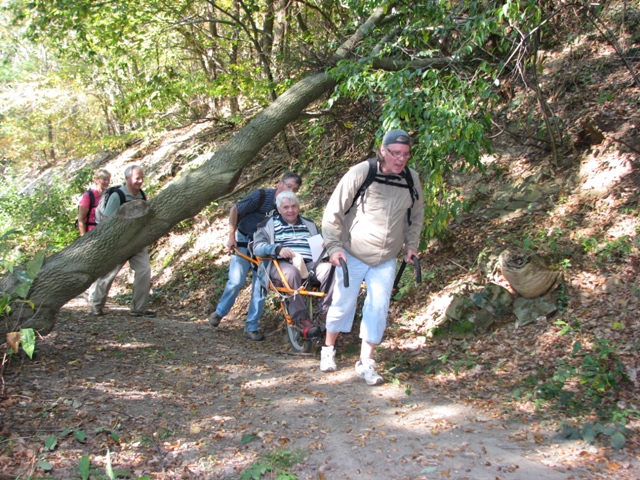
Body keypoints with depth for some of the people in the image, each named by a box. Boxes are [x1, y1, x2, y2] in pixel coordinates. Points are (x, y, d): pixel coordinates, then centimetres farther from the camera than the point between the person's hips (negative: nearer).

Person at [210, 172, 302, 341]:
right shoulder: (261, 196, -19)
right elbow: (235, 210, -12)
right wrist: (231, 236, -16)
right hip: (244, 242, -3)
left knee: (260, 286, -2)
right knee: (236, 281, -9)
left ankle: (252, 327, 8)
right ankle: (219, 312, 17)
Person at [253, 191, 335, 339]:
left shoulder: (309, 224, 27)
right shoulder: (268, 225, 16)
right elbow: (257, 247, 2)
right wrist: (277, 249, -18)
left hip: (309, 264, 3)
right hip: (281, 265, -3)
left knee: (330, 268, -31)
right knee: (292, 272, -40)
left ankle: (326, 310, -24)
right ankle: (301, 318, -33)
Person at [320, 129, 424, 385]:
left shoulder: (412, 179, -4)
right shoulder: (360, 173, -17)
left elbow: (416, 216, 13)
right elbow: (333, 212, -12)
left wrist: (411, 245, 5)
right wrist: (334, 246, -16)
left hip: (386, 260, 3)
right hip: (352, 256, -3)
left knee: (379, 309, -2)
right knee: (344, 303, 8)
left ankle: (365, 363, 12)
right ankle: (328, 349, 32)